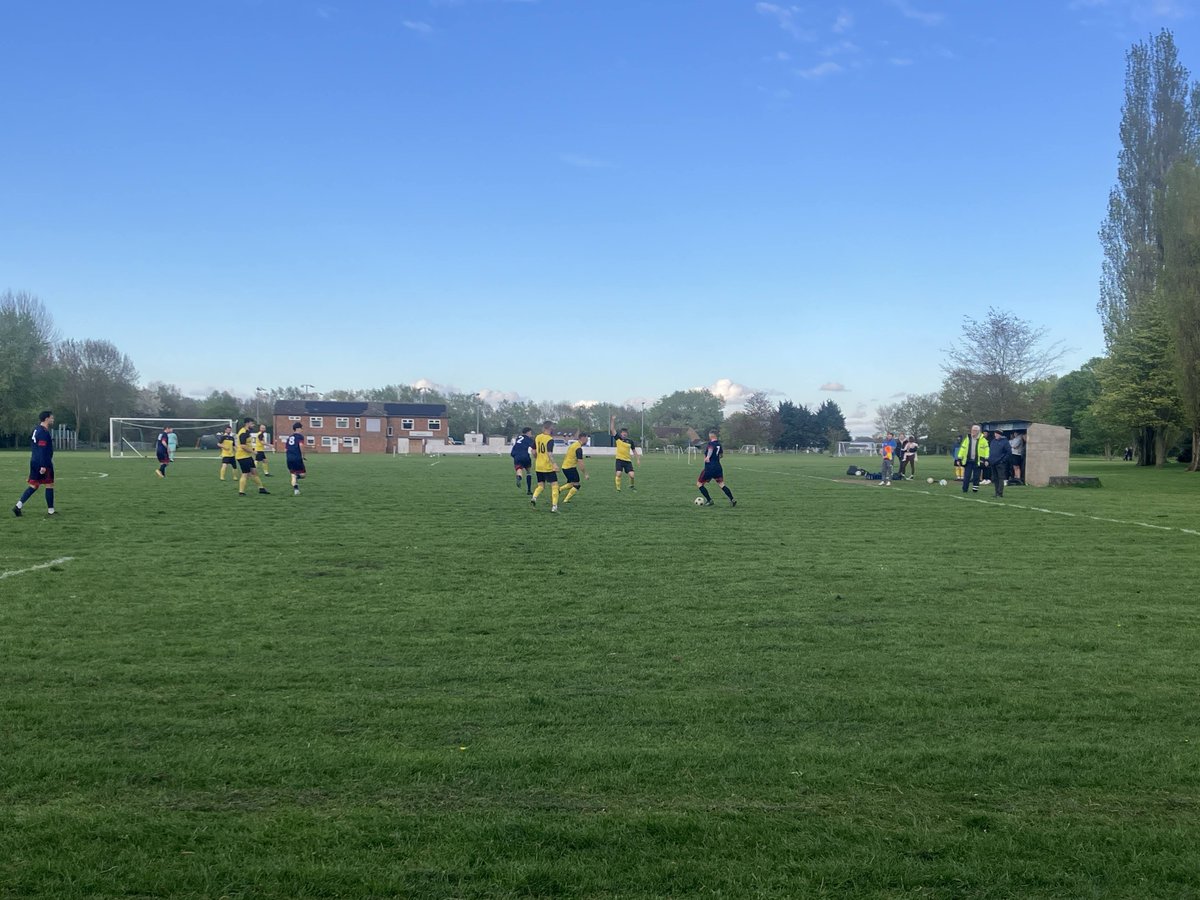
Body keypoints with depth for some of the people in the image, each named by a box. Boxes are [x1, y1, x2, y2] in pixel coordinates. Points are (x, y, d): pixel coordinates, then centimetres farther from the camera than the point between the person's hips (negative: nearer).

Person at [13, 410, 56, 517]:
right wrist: (43, 466, -24)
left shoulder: (37, 430, 15)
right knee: (49, 485, 1)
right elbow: (42, 450, -22)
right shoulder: (43, 432, -16)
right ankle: (50, 511, 6)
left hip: (34, 463, 9)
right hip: (43, 464, -9)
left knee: (34, 485, 11)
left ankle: (18, 506, 3)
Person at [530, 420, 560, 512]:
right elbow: (549, 453, -25)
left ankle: (534, 497, -9)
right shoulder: (550, 439, -14)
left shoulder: (537, 438, 6)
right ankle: (554, 506, -6)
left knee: (540, 485, 18)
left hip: (538, 466, 6)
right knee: (554, 485, 1)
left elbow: (534, 451, 14)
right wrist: (554, 464, -29)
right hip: (548, 467, -6)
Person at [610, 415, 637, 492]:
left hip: (628, 460, 1)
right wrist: (613, 420, -11)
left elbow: (634, 450, 15)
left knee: (632, 475, -6)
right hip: (619, 460, -1)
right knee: (618, 474, -15)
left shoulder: (630, 441, 5)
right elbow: (612, 429, -4)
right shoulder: (618, 438, 1)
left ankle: (631, 486, 22)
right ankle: (618, 488, -1)